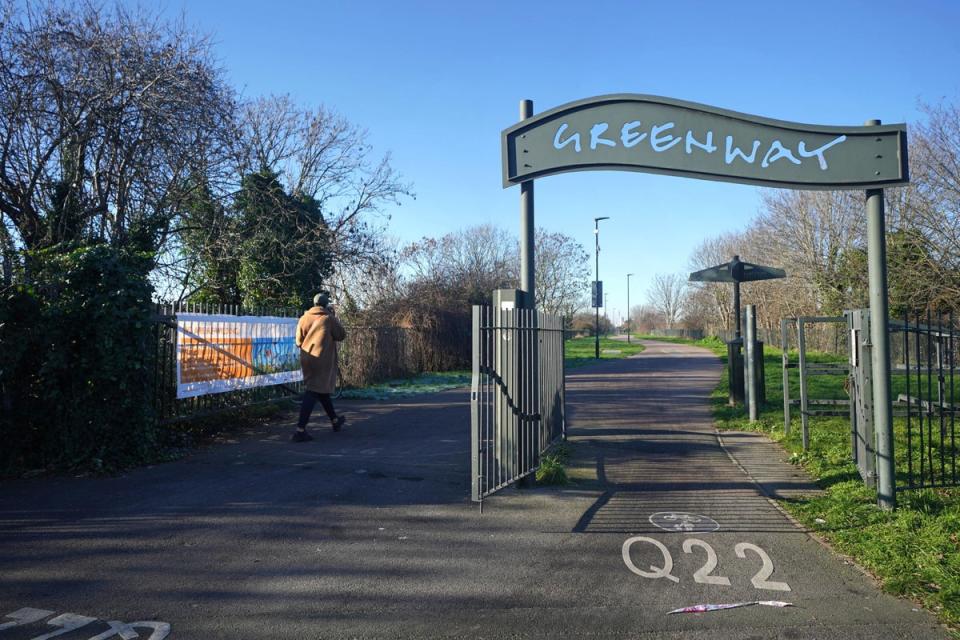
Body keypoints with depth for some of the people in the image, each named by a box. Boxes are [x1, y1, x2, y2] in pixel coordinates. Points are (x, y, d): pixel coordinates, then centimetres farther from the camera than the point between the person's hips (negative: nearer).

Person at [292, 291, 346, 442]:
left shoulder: (304, 318, 8)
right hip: (322, 360, -6)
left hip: (307, 359, 6)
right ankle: (300, 430, -15)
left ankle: (335, 420, 36)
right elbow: (341, 335, 2)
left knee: (321, 389, 20)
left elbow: (299, 341, 11)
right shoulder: (329, 318, -6)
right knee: (313, 392, -8)